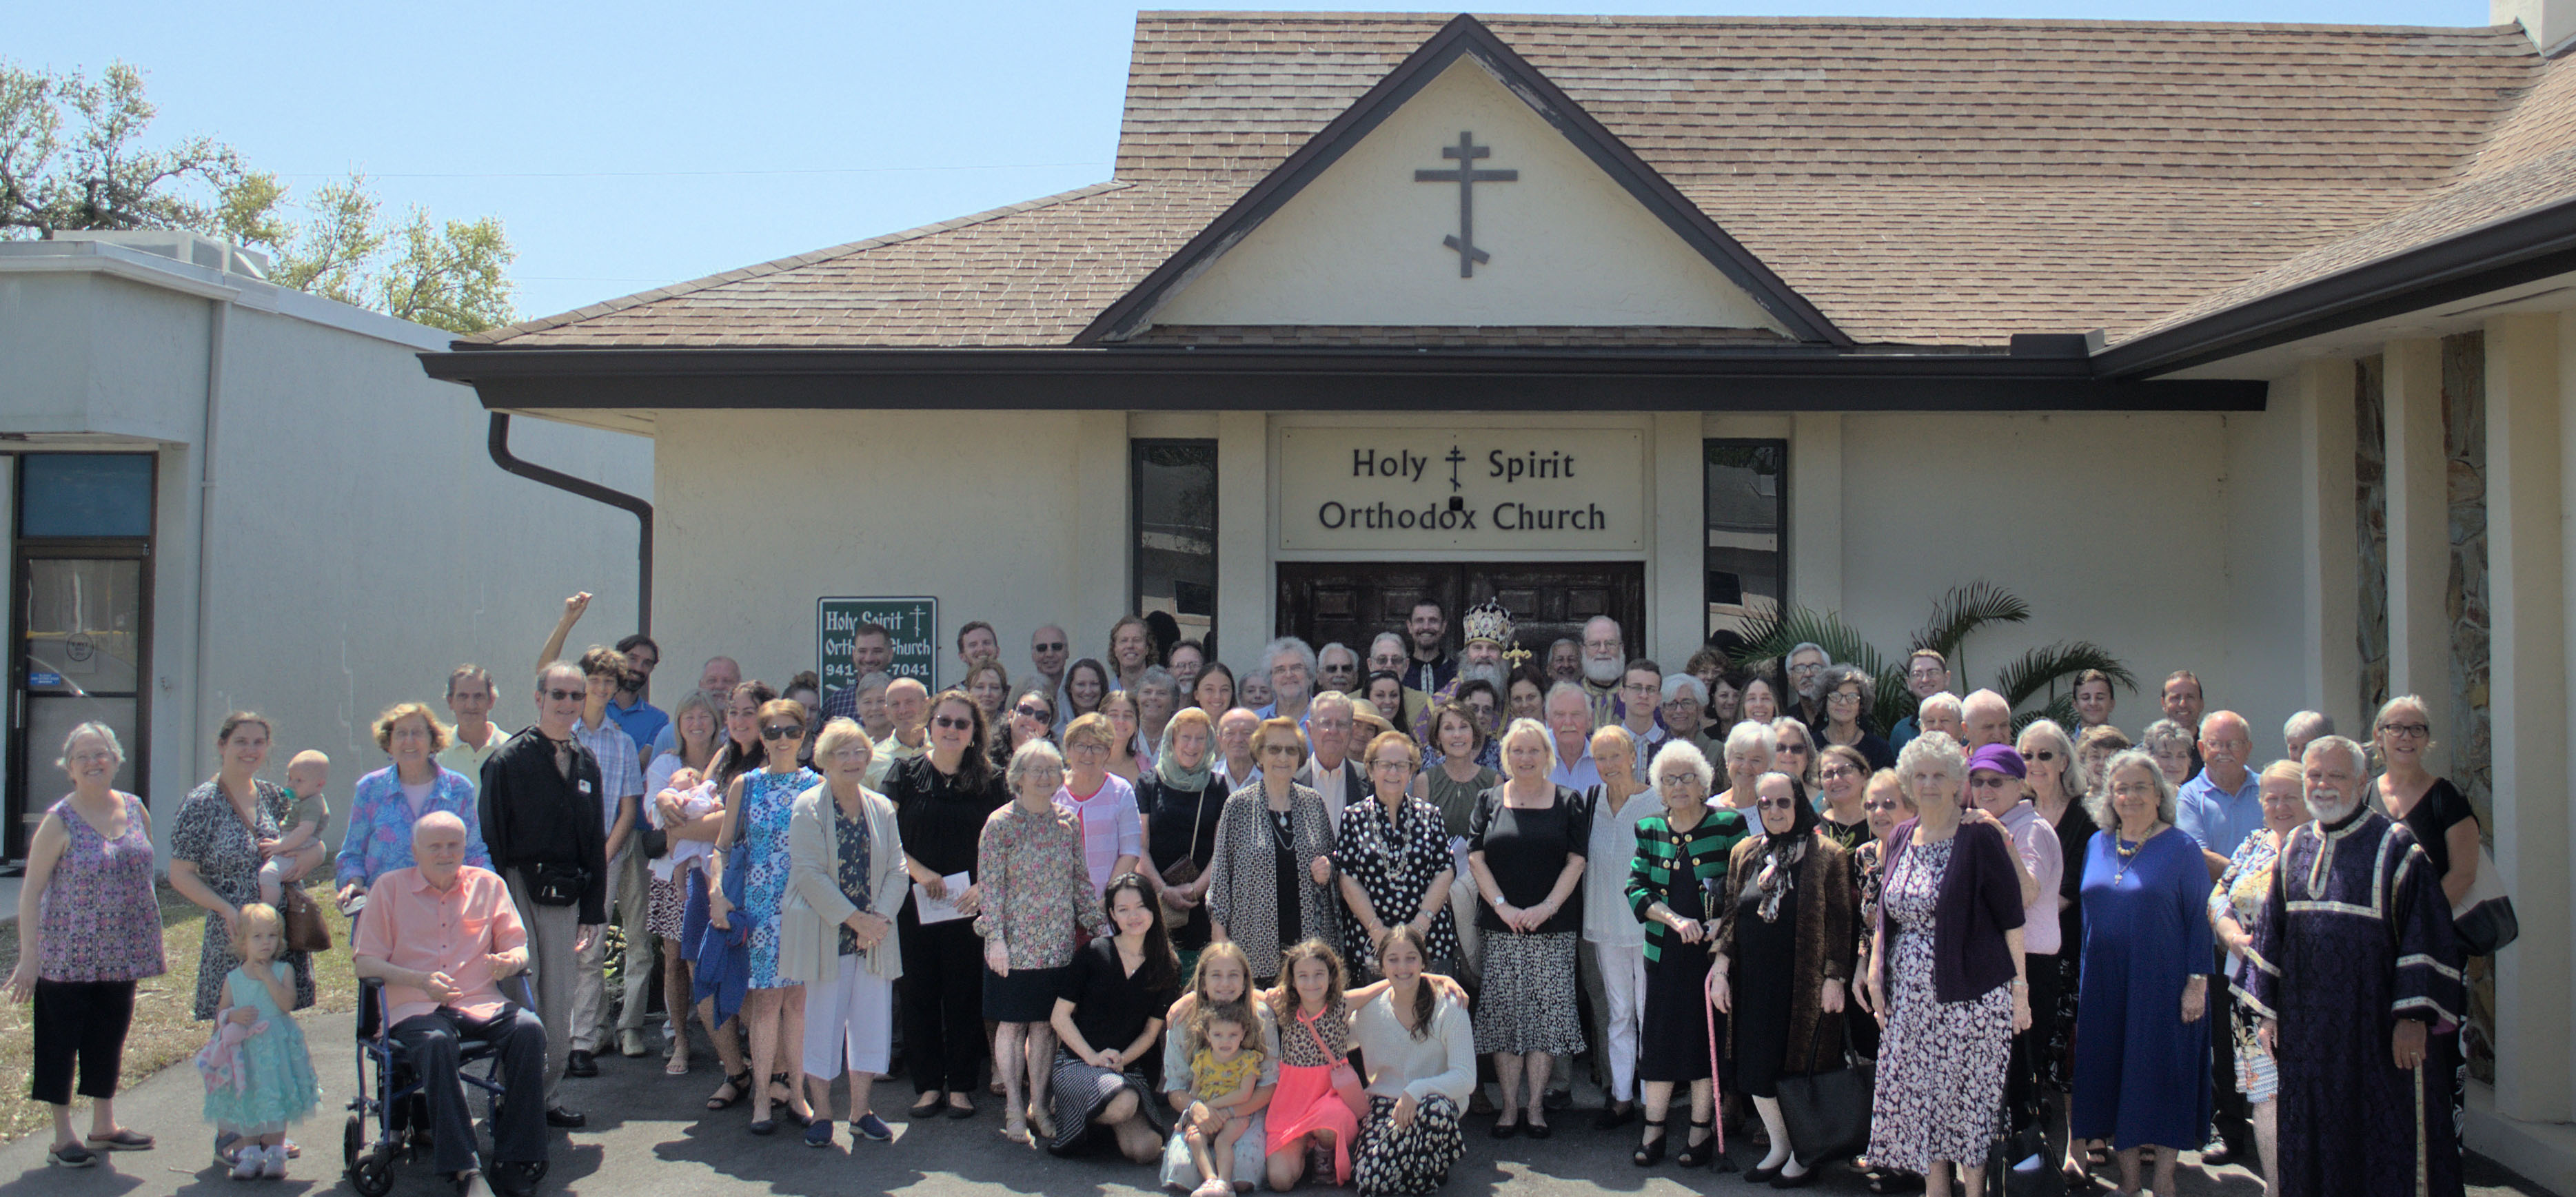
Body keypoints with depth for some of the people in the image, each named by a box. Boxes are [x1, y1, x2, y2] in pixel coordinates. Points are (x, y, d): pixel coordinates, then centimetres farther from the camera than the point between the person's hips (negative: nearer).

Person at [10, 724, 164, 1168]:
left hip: (121, 954, 5)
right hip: (68, 955, -5)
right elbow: (30, 890, -9)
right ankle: (63, 1138, 12)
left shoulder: (135, 809, 5)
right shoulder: (59, 821, -10)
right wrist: (28, 956, -13)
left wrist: (154, 945, 15)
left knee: (110, 1036, 13)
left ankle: (104, 1127, 26)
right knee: (61, 1040, 3)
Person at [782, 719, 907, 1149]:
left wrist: (879, 917, -9)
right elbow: (809, 873, -12)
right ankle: (821, 1114, 13)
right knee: (822, 1021, 1)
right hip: (825, 934, -4)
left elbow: (897, 870, 7)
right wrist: (854, 918, -16)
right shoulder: (808, 807, -5)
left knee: (872, 1021, 5)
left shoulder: (881, 808, 10)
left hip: (874, 935, 4)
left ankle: (861, 1111, 18)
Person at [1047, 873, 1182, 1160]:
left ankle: (1107, 1123, 15)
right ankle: (1061, 1105, -2)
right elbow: (1060, 1016, -4)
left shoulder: (1167, 967, 3)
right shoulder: (1093, 954, -6)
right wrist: (1093, 1057, -14)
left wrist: (1122, 1059, -10)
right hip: (1077, 1061, -3)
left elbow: (1151, 1031, 7)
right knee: (1124, 1104, -35)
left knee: (1146, 1149, -19)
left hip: (1128, 1068, 4)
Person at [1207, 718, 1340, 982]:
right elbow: (1221, 870, 3)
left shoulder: (1314, 802, 10)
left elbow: (1332, 857, 22)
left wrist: (1327, 871, -1)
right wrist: (1219, 930, -2)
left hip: (1310, 937, 2)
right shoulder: (1238, 805, 2)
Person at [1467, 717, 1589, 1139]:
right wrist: (1503, 907, -9)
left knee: (1545, 1014, -2)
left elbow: (1576, 862, 1)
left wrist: (1546, 907, -11)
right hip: (1501, 928, 1)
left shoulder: (1568, 803, 6)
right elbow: (1476, 858, 3)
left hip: (1553, 927, -1)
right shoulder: (1490, 801, 8)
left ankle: (1536, 1106, 5)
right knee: (1502, 1013, -1)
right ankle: (1509, 1107, 6)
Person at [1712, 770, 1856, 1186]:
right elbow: (1729, 914, 13)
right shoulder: (1744, 854, 9)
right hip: (1753, 984, 5)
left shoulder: (1826, 856, -4)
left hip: (1804, 983, -4)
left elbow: (1840, 922, -5)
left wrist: (1834, 978, -9)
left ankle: (1805, 1151, 19)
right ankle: (1779, 1146, 25)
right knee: (1755, 1071, 6)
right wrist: (1721, 967, 5)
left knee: (1799, 1065, 1)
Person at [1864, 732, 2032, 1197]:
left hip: (1971, 994, -5)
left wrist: (2019, 984, -9)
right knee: (1920, 1097, 7)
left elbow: (2011, 915, -7)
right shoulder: (1900, 839, 10)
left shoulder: (1980, 837, -7)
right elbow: (1886, 916, 17)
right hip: (1910, 997, 5)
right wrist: (1876, 976, 10)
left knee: (1970, 1097, 1)